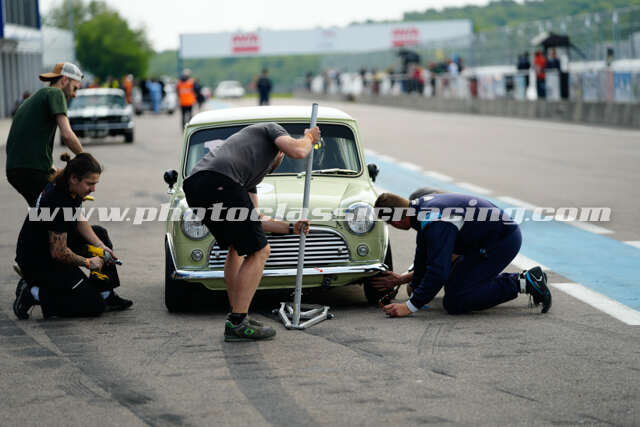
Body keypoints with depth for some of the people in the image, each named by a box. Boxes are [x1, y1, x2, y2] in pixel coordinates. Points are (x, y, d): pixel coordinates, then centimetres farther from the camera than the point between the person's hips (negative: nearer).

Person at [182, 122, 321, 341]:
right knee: (258, 251, 1)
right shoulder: (273, 129, 24)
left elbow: (254, 220, 36)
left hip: (192, 187, 9)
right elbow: (297, 151, 4)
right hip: (219, 182, -9)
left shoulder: (252, 174, 40)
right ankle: (237, 324, -1)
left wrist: (291, 228, 44)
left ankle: (237, 318, 28)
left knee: (237, 246, 27)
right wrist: (309, 138, 26)